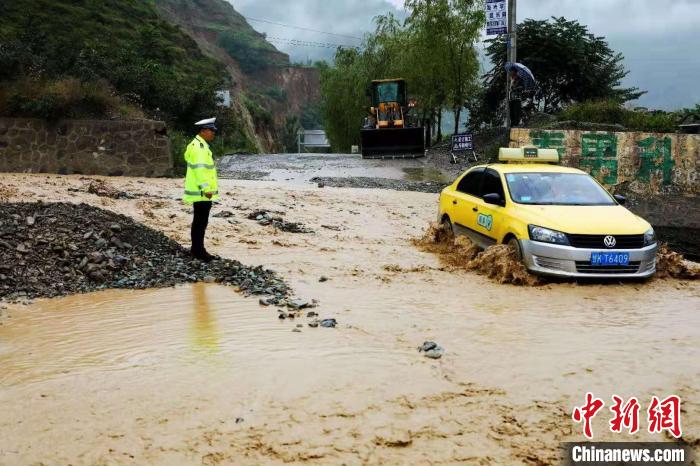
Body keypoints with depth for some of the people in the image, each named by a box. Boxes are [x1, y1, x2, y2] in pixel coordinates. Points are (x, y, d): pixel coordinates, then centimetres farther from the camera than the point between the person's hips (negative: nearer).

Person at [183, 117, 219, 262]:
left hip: (201, 192, 11)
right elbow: (200, 170, -25)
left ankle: (197, 249, 23)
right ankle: (198, 251, 0)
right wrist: (206, 189, -27)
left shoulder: (200, 145, 17)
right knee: (200, 222, -5)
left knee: (200, 221, 15)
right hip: (202, 193, -11)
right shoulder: (199, 147, -17)